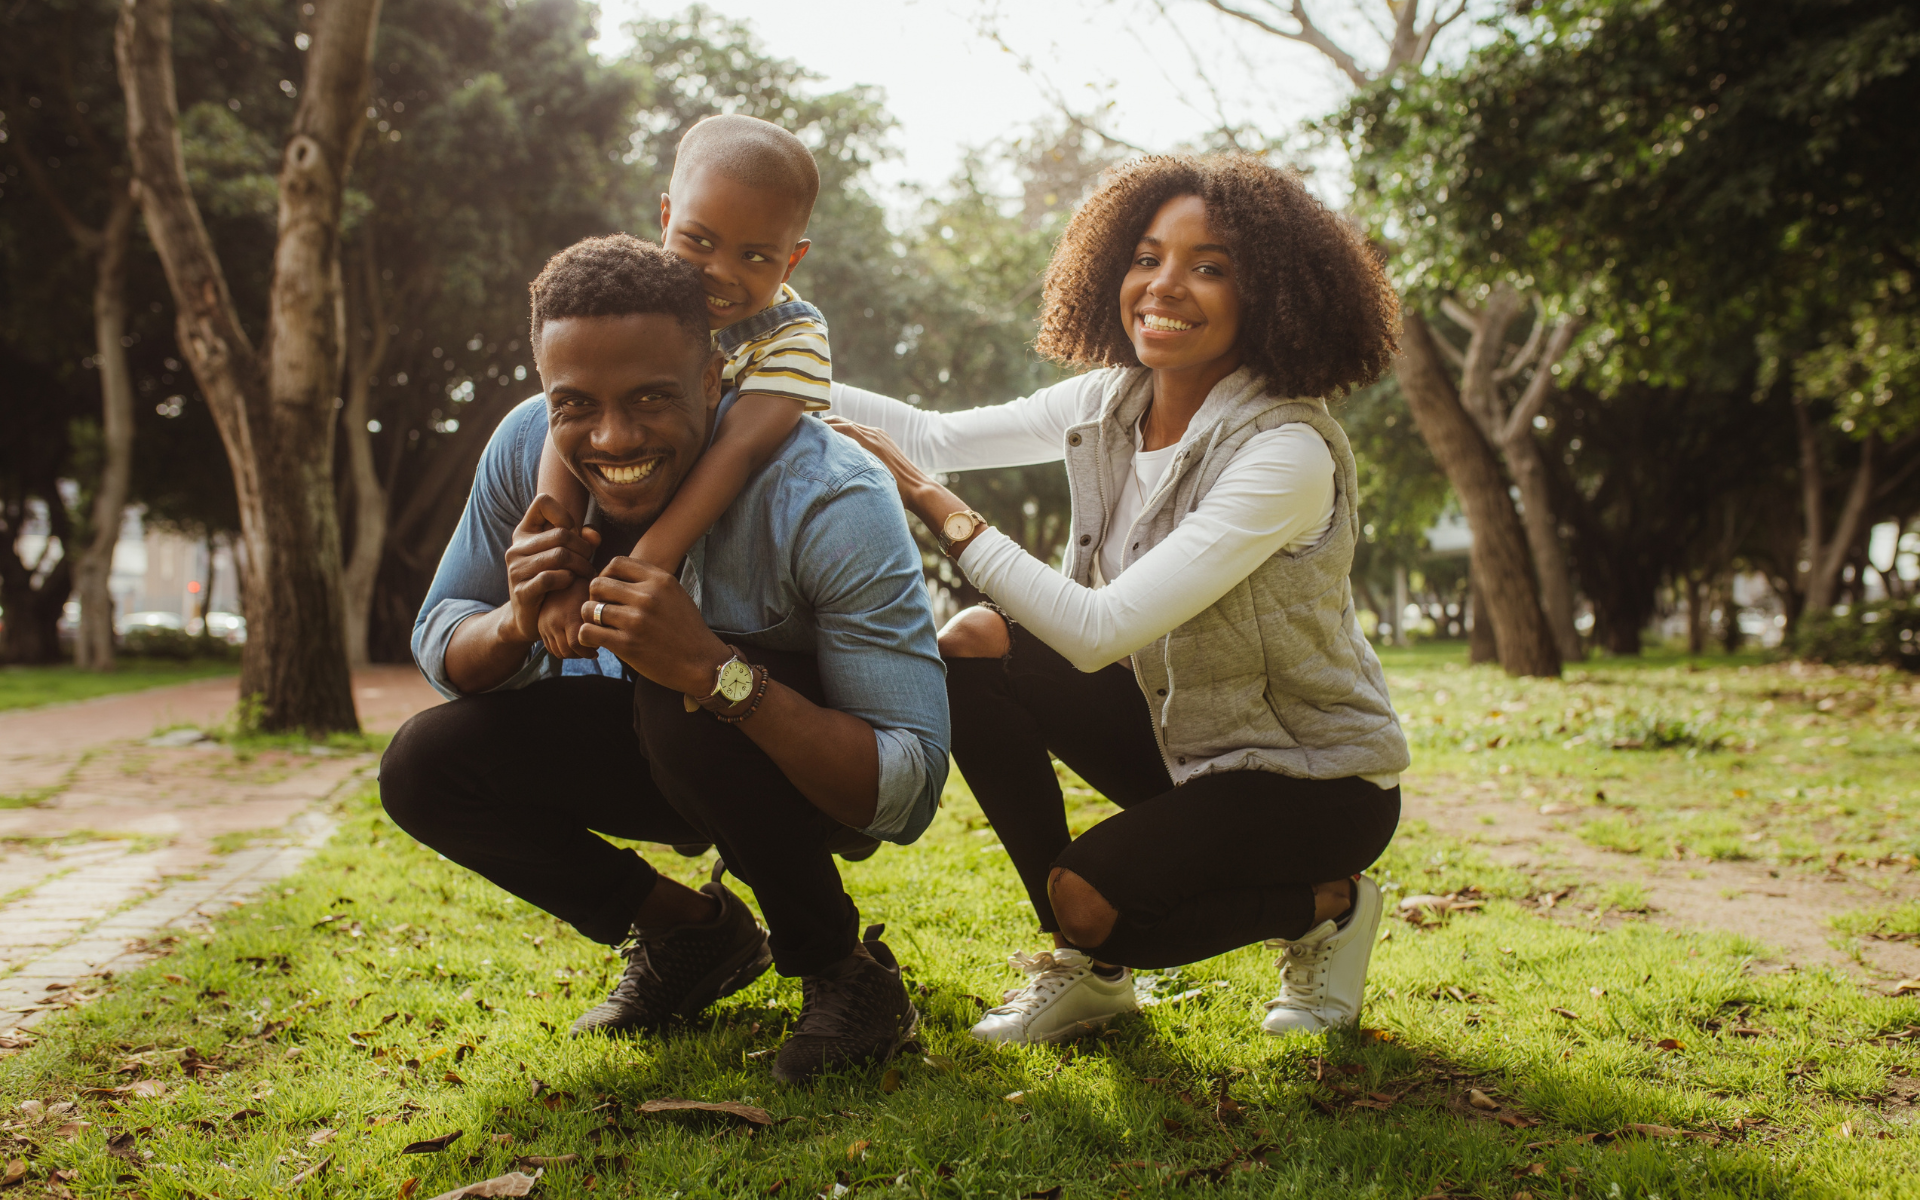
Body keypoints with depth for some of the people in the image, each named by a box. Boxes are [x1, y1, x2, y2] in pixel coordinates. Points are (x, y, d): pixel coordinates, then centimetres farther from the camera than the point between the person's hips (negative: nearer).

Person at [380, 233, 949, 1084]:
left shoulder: (833, 504, -33)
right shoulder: (527, 447, -17)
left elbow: (908, 794, -36)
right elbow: (436, 644, -4)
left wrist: (711, 670, -49)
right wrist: (515, 623, -29)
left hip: (819, 767, -5)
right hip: (669, 751, 5)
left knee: (688, 708, -36)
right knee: (422, 766, -12)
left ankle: (840, 966, -10)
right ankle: (693, 935, 5)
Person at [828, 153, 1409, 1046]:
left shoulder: (1287, 452, -28)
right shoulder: (1112, 402, -6)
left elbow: (1100, 630, -34)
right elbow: (935, 437, 0)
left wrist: (940, 509, -30)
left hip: (1318, 776, -7)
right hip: (1181, 730, 7)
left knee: (1089, 898, -27)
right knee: (972, 648, -10)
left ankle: (1324, 909, 5)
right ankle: (1084, 972, 3)